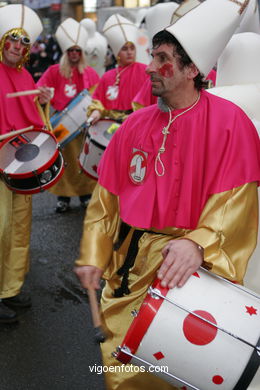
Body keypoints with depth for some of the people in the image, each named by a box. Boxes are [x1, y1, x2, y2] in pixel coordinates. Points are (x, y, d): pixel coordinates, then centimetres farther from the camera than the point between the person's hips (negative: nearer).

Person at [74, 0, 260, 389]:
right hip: (129, 262, 5)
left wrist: (197, 244, -30)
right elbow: (107, 195, 7)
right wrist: (92, 255, 4)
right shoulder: (136, 123, 4)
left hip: (186, 263, -4)